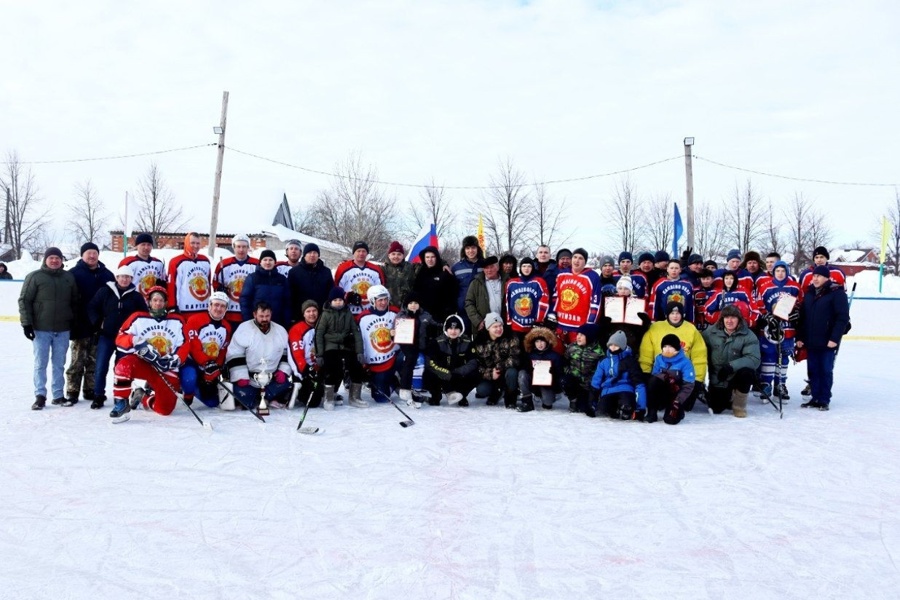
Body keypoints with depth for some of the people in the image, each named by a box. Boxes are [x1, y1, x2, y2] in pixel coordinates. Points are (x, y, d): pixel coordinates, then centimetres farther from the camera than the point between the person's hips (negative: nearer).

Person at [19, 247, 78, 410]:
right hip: (40, 329, -3)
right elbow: (24, 300, -3)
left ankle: (58, 395, 16)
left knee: (59, 364, 9)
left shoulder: (69, 277, 9)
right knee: (40, 363, 1)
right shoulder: (34, 277, -2)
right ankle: (40, 396, 8)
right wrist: (26, 323, -9)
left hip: (62, 329, 3)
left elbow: (75, 301, 15)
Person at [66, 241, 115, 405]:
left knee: (95, 360, 11)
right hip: (80, 325, -4)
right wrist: (71, 321, -12)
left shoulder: (107, 275, 9)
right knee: (77, 360, 2)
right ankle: (72, 391, 10)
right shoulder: (74, 273, -4)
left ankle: (91, 389, 19)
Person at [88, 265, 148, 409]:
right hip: (106, 336, 0)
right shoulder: (105, 291, 0)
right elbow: (92, 307, 4)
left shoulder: (136, 296, 0)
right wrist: (98, 323, -3)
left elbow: (144, 315, 5)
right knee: (101, 367, -1)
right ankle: (98, 396, 10)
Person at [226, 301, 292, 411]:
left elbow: (287, 354, 10)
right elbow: (235, 357, -10)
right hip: (248, 379, -3)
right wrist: (241, 377, -17)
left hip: (272, 379, 3)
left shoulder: (280, 331, 3)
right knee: (241, 392, -25)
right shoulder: (244, 329, -10)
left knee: (287, 381, -20)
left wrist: (283, 371, -6)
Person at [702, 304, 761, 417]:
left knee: (747, 373, -33)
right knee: (716, 408, -5)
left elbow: (754, 359, -24)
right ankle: (728, 397, 33)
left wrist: (731, 366, -36)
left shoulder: (748, 336, -14)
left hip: (737, 377, -1)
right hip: (717, 380, 2)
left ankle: (739, 404, -6)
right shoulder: (711, 332, -7)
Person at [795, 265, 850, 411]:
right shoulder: (809, 293, 11)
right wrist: (800, 337, 9)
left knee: (826, 370, 2)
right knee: (812, 371, 9)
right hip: (810, 341, 6)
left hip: (828, 342, -6)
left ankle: (824, 400, 11)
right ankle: (815, 398, 18)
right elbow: (803, 316, 14)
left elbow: (843, 317, -12)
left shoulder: (837, 293, -8)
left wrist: (835, 338, -17)